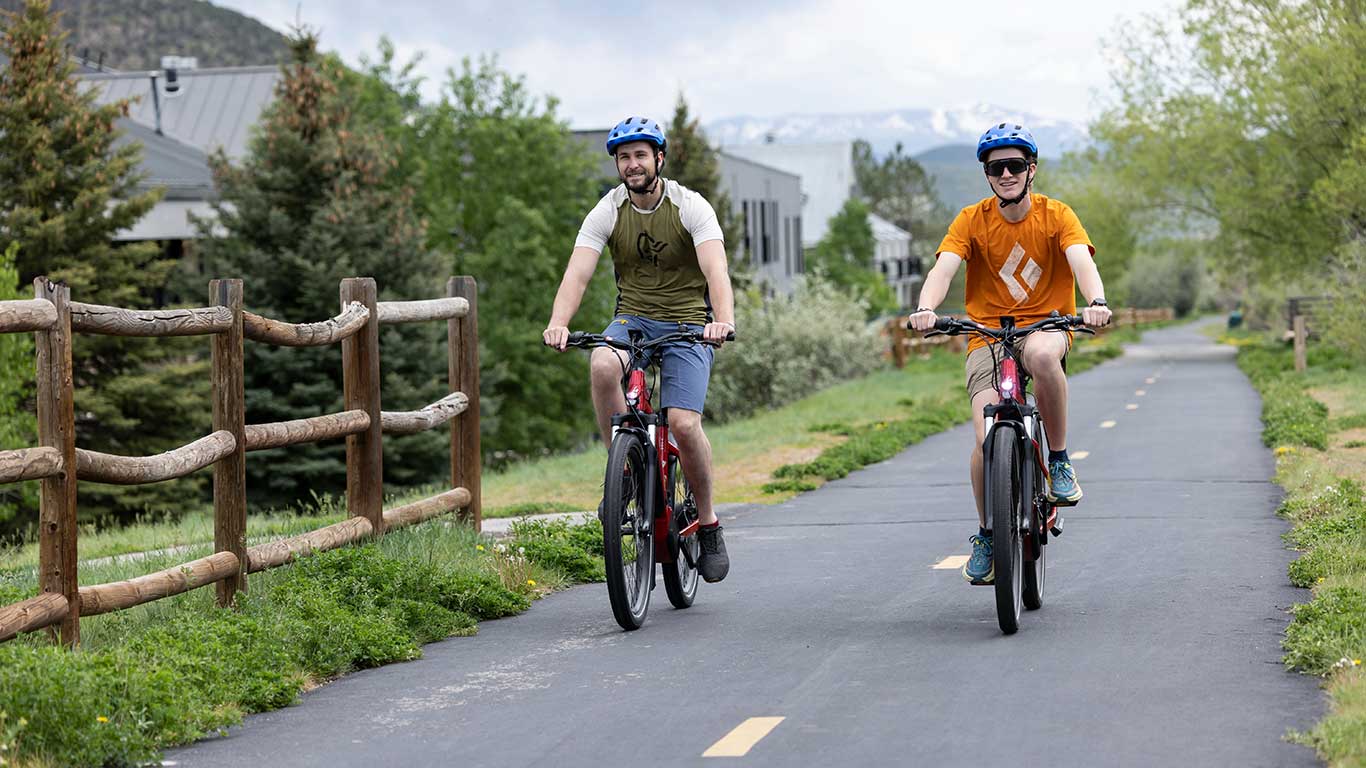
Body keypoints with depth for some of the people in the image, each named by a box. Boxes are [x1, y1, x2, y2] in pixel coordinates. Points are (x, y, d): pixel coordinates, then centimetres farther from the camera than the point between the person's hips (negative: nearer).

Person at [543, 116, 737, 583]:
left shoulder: (690, 207, -11)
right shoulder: (607, 212, -5)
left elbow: (715, 268, -25)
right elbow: (578, 272, -17)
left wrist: (723, 319, -45)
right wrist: (558, 323, -36)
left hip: (687, 324, -2)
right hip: (632, 319, 2)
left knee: (684, 424, -20)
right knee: (602, 365, -33)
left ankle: (708, 523, 3)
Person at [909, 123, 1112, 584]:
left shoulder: (1056, 216, -3)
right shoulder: (972, 221, -1)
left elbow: (1082, 261, -19)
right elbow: (943, 268, -16)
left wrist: (1096, 302, -41)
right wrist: (926, 308, -38)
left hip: (1046, 324, -1)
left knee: (1041, 354, -40)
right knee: (990, 439, -18)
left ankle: (1059, 461, -18)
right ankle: (986, 534, 6)